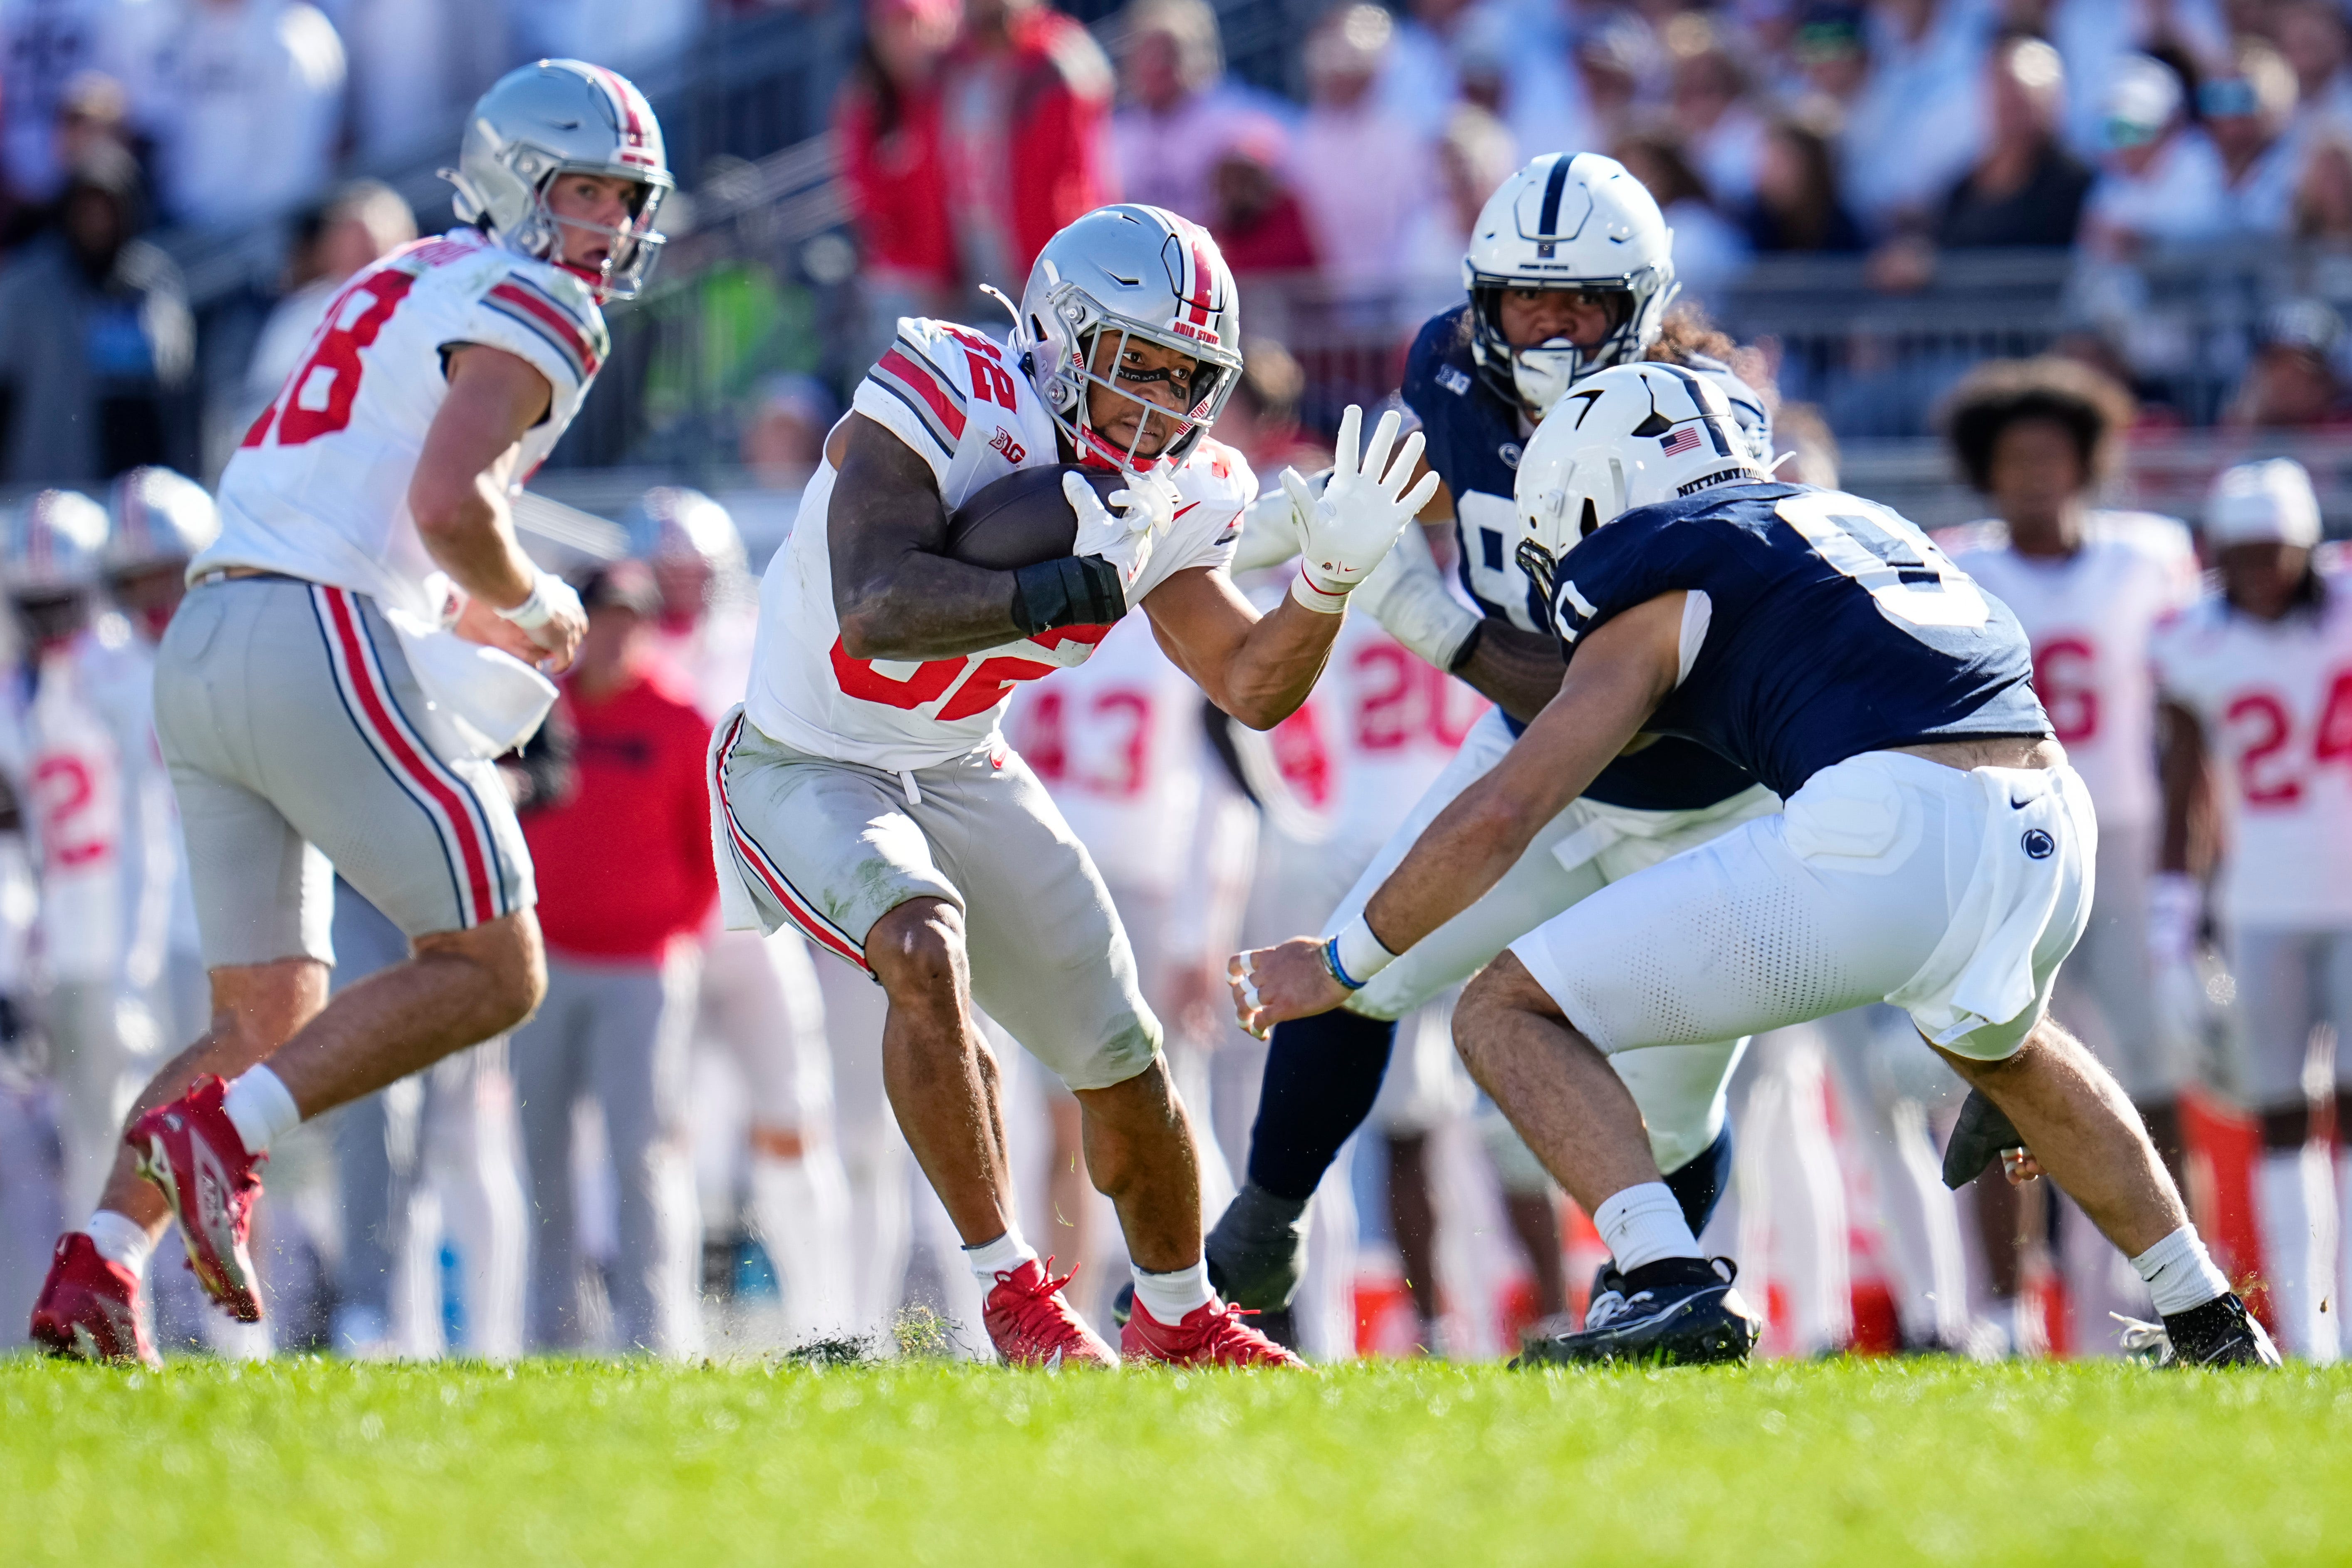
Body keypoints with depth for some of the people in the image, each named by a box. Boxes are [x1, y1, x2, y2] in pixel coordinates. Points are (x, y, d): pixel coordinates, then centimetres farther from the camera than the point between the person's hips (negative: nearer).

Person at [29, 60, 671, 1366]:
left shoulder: (396, 290, 27)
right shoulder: (531, 310, -2)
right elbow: (448, 500, -16)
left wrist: (475, 614, 20)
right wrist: (530, 605, 2)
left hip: (199, 653, 9)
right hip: (320, 646, -9)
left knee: (270, 1021, 12)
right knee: (490, 974, -3)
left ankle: (98, 1260, -6)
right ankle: (220, 1134, -17)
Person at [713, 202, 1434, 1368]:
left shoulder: (1168, 496, -6)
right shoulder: (936, 408, -27)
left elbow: (1252, 690, -3)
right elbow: (877, 617, -39)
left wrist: (1329, 581, -20)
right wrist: (1079, 587, -43)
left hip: (958, 772, 7)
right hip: (806, 767, -7)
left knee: (1121, 1059, 8)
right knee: (924, 945, -34)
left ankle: (1175, 1317, 34)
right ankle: (1013, 1295, -27)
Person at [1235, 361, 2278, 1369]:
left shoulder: (1656, 595, 12)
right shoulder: (1856, 520, 31)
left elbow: (1497, 820, 8)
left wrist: (1340, 967, 22)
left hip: (1887, 831, -7)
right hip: (2053, 828, 7)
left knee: (1508, 1015, 4)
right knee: (1992, 1042, 42)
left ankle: (1672, 1286, -15)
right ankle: (2210, 1324, 39)